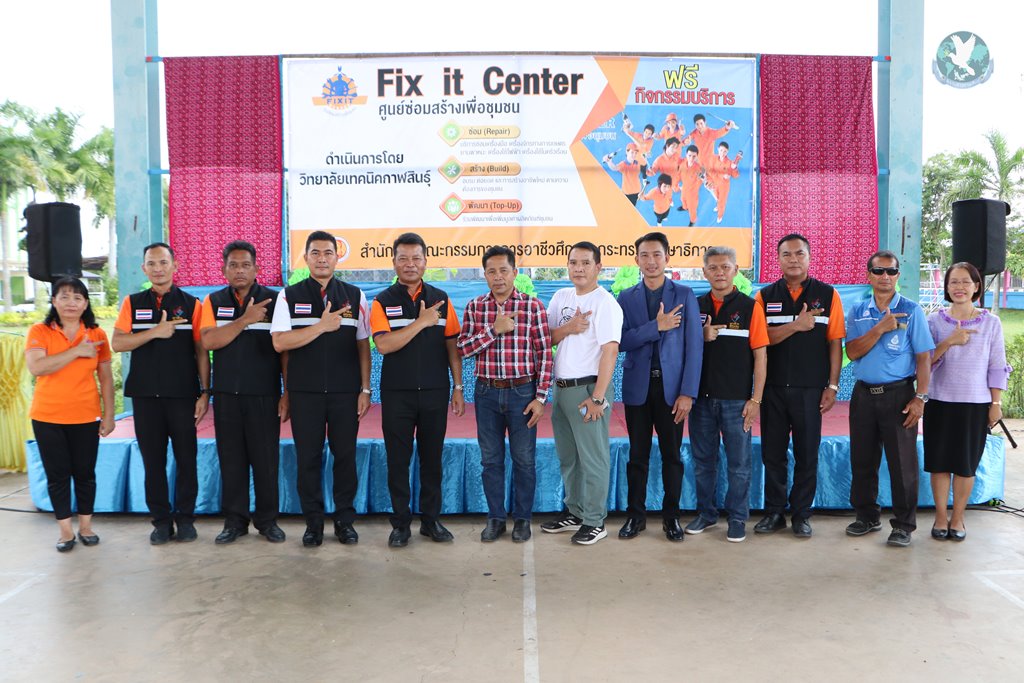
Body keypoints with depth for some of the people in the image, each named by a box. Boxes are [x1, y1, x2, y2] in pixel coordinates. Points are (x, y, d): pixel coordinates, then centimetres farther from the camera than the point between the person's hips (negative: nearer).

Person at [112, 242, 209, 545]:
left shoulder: (191, 304, 3)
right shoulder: (132, 303, 9)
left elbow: (201, 350, 2)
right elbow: (117, 343, -1)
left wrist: (205, 392, -3)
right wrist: (155, 332, -15)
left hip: (182, 394, -2)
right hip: (145, 395, 2)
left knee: (186, 458, 2)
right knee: (153, 459, 6)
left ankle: (185, 517, 14)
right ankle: (161, 519, 17)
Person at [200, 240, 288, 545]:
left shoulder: (274, 299, 0)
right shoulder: (213, 301, 8)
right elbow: (208, 341, -7)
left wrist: (288, 392, -5)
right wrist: (245, 319, -15)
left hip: (265, 394, -2)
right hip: (226, 395, 2)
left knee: (266, 460, 3)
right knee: (231, 459, 8)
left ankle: (267, 520, 16)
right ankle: (234, 520, 19)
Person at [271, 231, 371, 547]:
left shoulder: (355, 295, 6)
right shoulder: (289, 296, 4)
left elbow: (363, 345, 6)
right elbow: (279, 342, -7)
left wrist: (365, 389, 1)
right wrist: (322, 326, -16)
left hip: (346, 391, 0)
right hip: (304, 392, 0)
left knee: (345, 456, 5)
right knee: (307, 458, 6)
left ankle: (345, 520, 19)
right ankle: (313, 522, 19)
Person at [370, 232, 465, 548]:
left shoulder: (441, 299, 5)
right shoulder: (383, 302, -1)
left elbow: (452, 346, 7)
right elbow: (383, 344, -15)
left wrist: (458, 387, 4)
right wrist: (421, 322, -19)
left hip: (435, 392, 2)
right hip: (397, 394, -1)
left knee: (432, 459, 10)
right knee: (398, 460, 6)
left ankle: (431, 519, 22)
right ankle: (400, 523, 17)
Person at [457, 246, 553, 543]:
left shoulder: (533, 306, -5)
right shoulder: (474, 307, 4)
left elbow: (544, 353, -5)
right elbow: (463, 348, -4)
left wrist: (540, 397, -8)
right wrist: (494, 329, -16)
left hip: (522, 392, -2)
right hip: (487, 393, 3)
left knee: (524, 459, 7)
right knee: (491, 459, 11)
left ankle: (522, 518, 23)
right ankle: (495, 518, 25)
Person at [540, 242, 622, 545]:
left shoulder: (604, 302, -10)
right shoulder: (561, 297, 11)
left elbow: (610, 350, -17)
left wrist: (597, 397, -21)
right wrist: (569, 328, -11)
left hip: (588, 388, -7)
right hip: (561, 387, 7)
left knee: (593, 458, 0)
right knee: (567, 456, 16)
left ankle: (594, 521, 11)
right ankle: (574, 512, 30)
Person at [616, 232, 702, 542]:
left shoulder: (684, 295, 2)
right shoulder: (626, 298, 6)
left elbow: (693, 346, -3)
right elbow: (621, 342, -6)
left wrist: (687, 392, -9)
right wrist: (656, 326, -17)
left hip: (671, 387, -1)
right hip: (638, 386, 1)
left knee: (672, 456, 7)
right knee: (637, 455, 8)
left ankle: (671, 516, 20)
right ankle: (636, 515, 20)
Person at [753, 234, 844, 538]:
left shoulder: (827, 295, 2)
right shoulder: (765, 296, 5)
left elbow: (835, 343, 1)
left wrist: (832, 385, -4)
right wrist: (796, 325, -18)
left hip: (810, 388, -1)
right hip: (773, 387, 1)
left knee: (807, 455, 6)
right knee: (772, 453, 8)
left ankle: (801, 514, 19)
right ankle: (774, 512, 20)